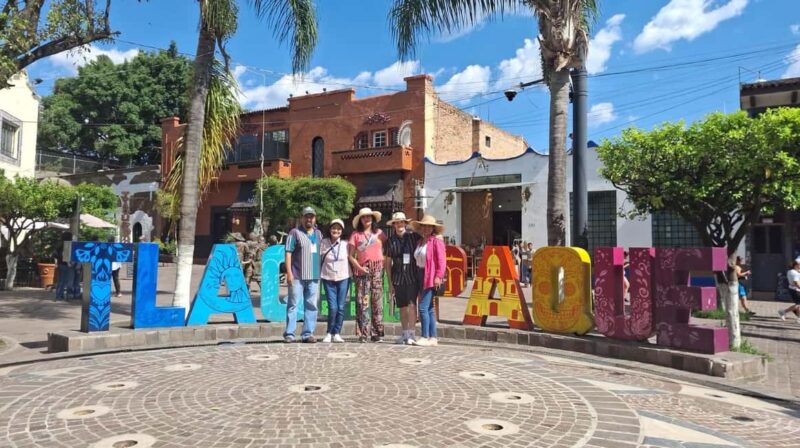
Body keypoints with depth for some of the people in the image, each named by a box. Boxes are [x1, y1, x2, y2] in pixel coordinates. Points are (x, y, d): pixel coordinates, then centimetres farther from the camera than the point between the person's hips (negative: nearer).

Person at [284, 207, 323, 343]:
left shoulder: (318, 234, 16)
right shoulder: (295, 233, 0)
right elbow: (288, 252, -5)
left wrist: (321, 273, 18)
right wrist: (289, 272, -12)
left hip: (314, 276, 5)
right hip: (297, 276, -5)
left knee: (311, 306, 5)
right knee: (293, 304, -2)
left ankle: (308, 333, 11)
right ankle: (289, 333, 3)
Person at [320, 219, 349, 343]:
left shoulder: (345, 244, 1)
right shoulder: (324, 243, 0)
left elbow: (351, 259, 7)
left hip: (343, 278, 1)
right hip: (328, 278, -1)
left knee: (341, 307, 0)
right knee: (332, 307, -8)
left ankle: (337, 334, 12)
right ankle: (329, 333, 10)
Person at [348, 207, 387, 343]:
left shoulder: (379, 233, 13)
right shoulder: (356, 235, 9)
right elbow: (351, 256, 6)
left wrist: (386, 265, -2)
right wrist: (359, 268, -8)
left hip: (377, 269, 1)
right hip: (362, 270, -1)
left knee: (377, 301, -1)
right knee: (362, 302, -4)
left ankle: (377, 333, 4)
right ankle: (363, 334, 1)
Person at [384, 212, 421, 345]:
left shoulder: (413, 236, 1)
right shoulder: (390, 241, 7)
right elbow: (388, 263, 10)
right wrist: (390, 282, 8)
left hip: (412, 276, -2)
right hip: (398, 277, 2)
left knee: (412, 304, -11)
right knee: (402, 307, 9)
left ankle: (411, 334, -8)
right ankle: (405, 334, 20)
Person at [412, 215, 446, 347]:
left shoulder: (436, 242, -7)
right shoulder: (419, 242, 15)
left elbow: (441, 261, -12)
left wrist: (438, 276, -20)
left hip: (431, 278, -8)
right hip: (421, 276, 8)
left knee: (423, 307, -12)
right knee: (429, 309, 10)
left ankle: (425, 337, -5)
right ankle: (433, 338, 15)